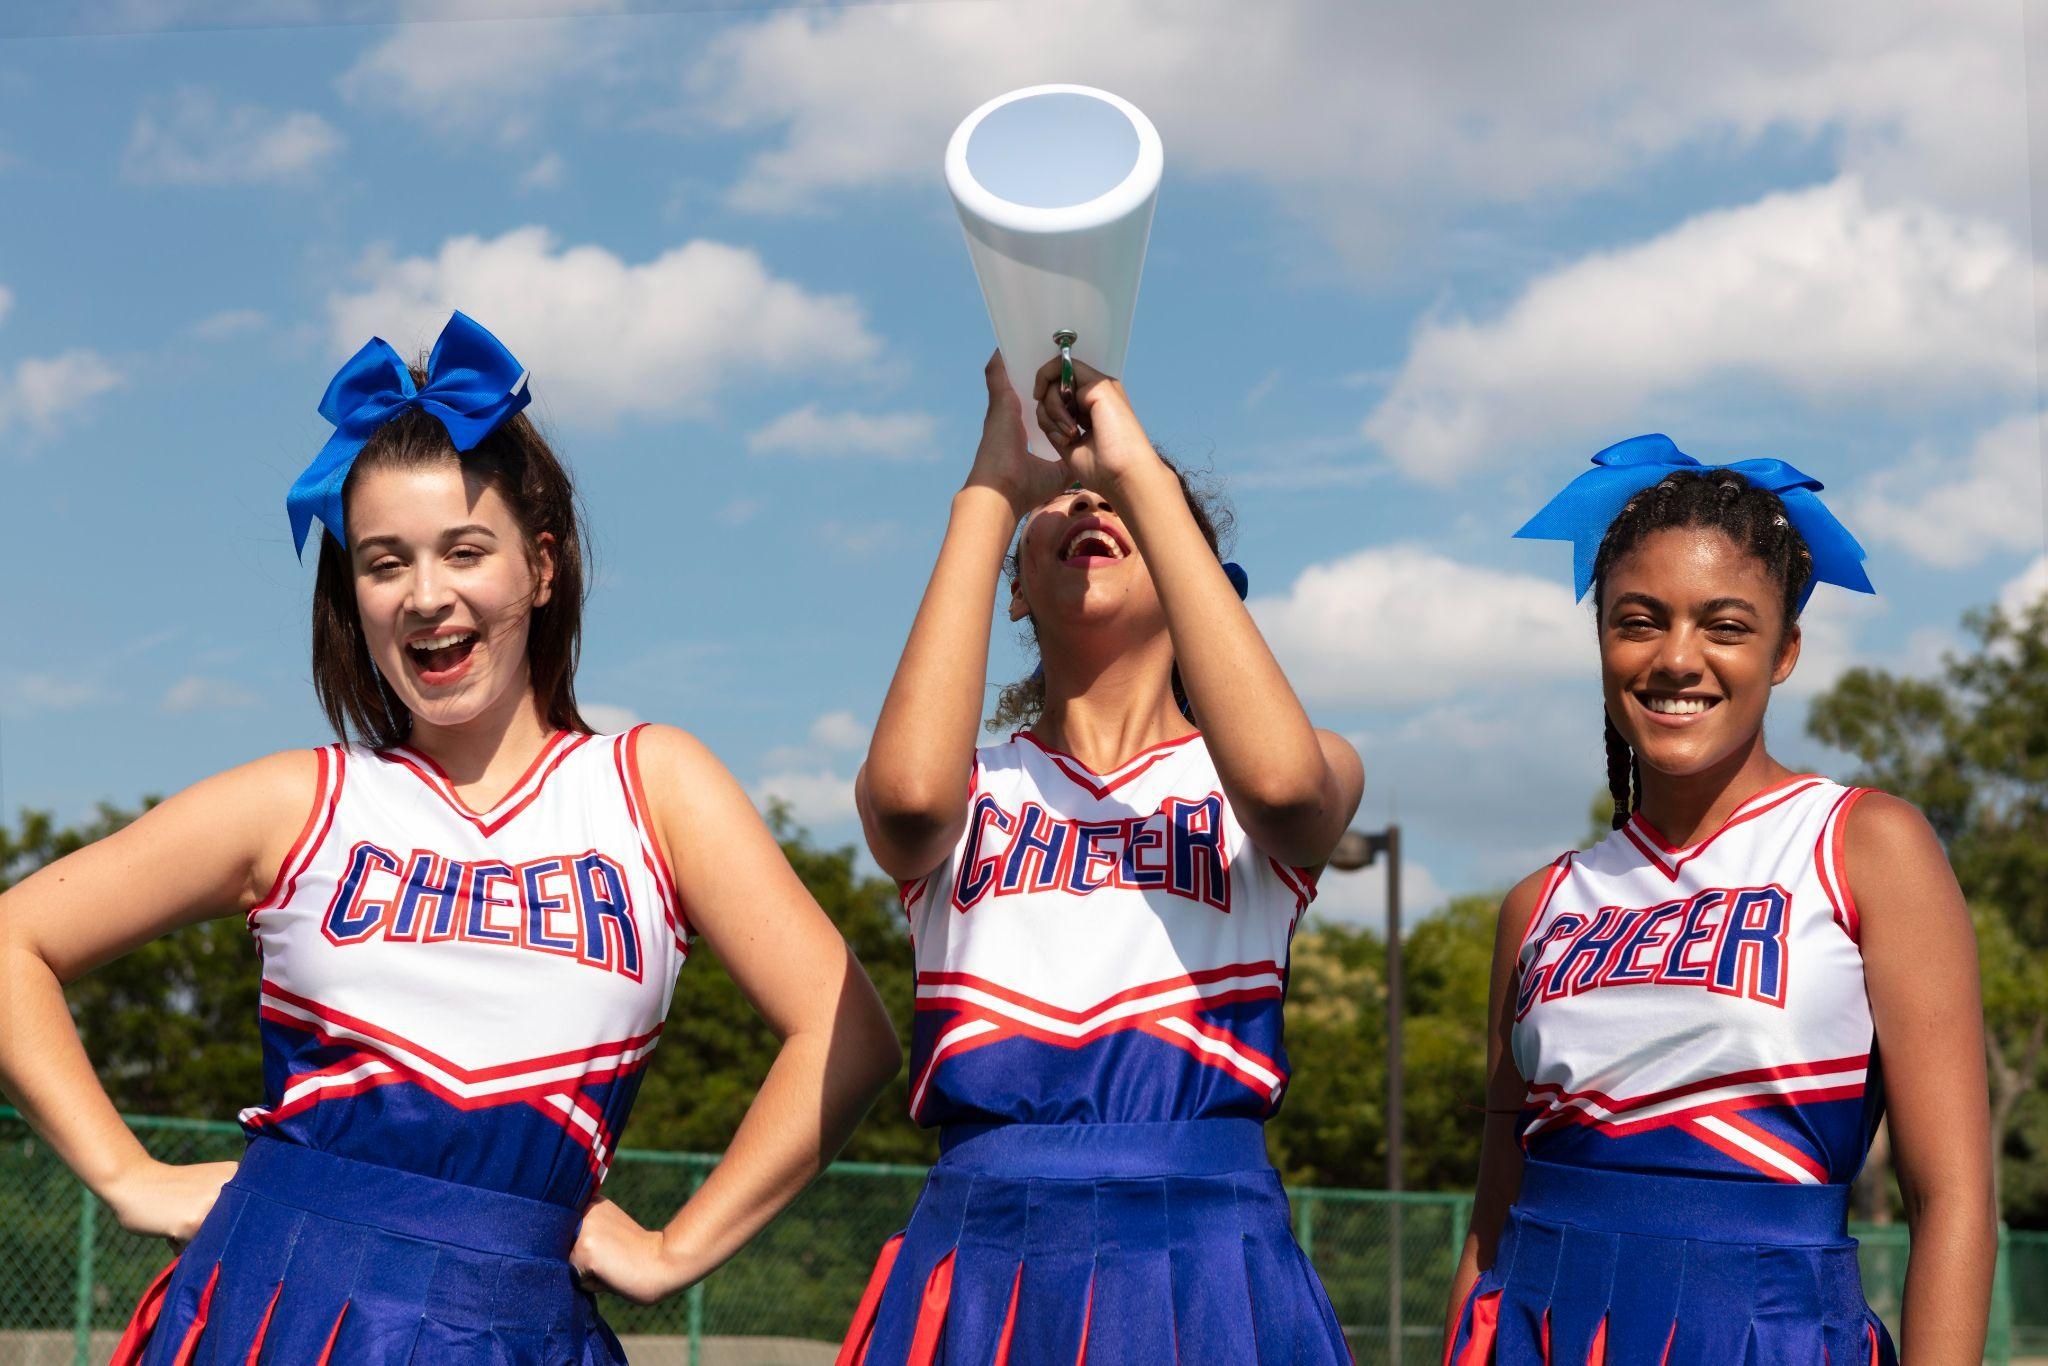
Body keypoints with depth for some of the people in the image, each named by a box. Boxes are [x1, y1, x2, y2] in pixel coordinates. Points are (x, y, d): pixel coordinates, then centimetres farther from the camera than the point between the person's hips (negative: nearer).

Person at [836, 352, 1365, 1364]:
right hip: (979, 1270, 1)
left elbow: (1279, 780, -18)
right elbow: (906, 793, -16)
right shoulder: (973, 789, 9)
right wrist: (992, 485, -7)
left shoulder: (1245, 787, 8)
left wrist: (1137, 467, -12)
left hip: (1208, 1276, 0)